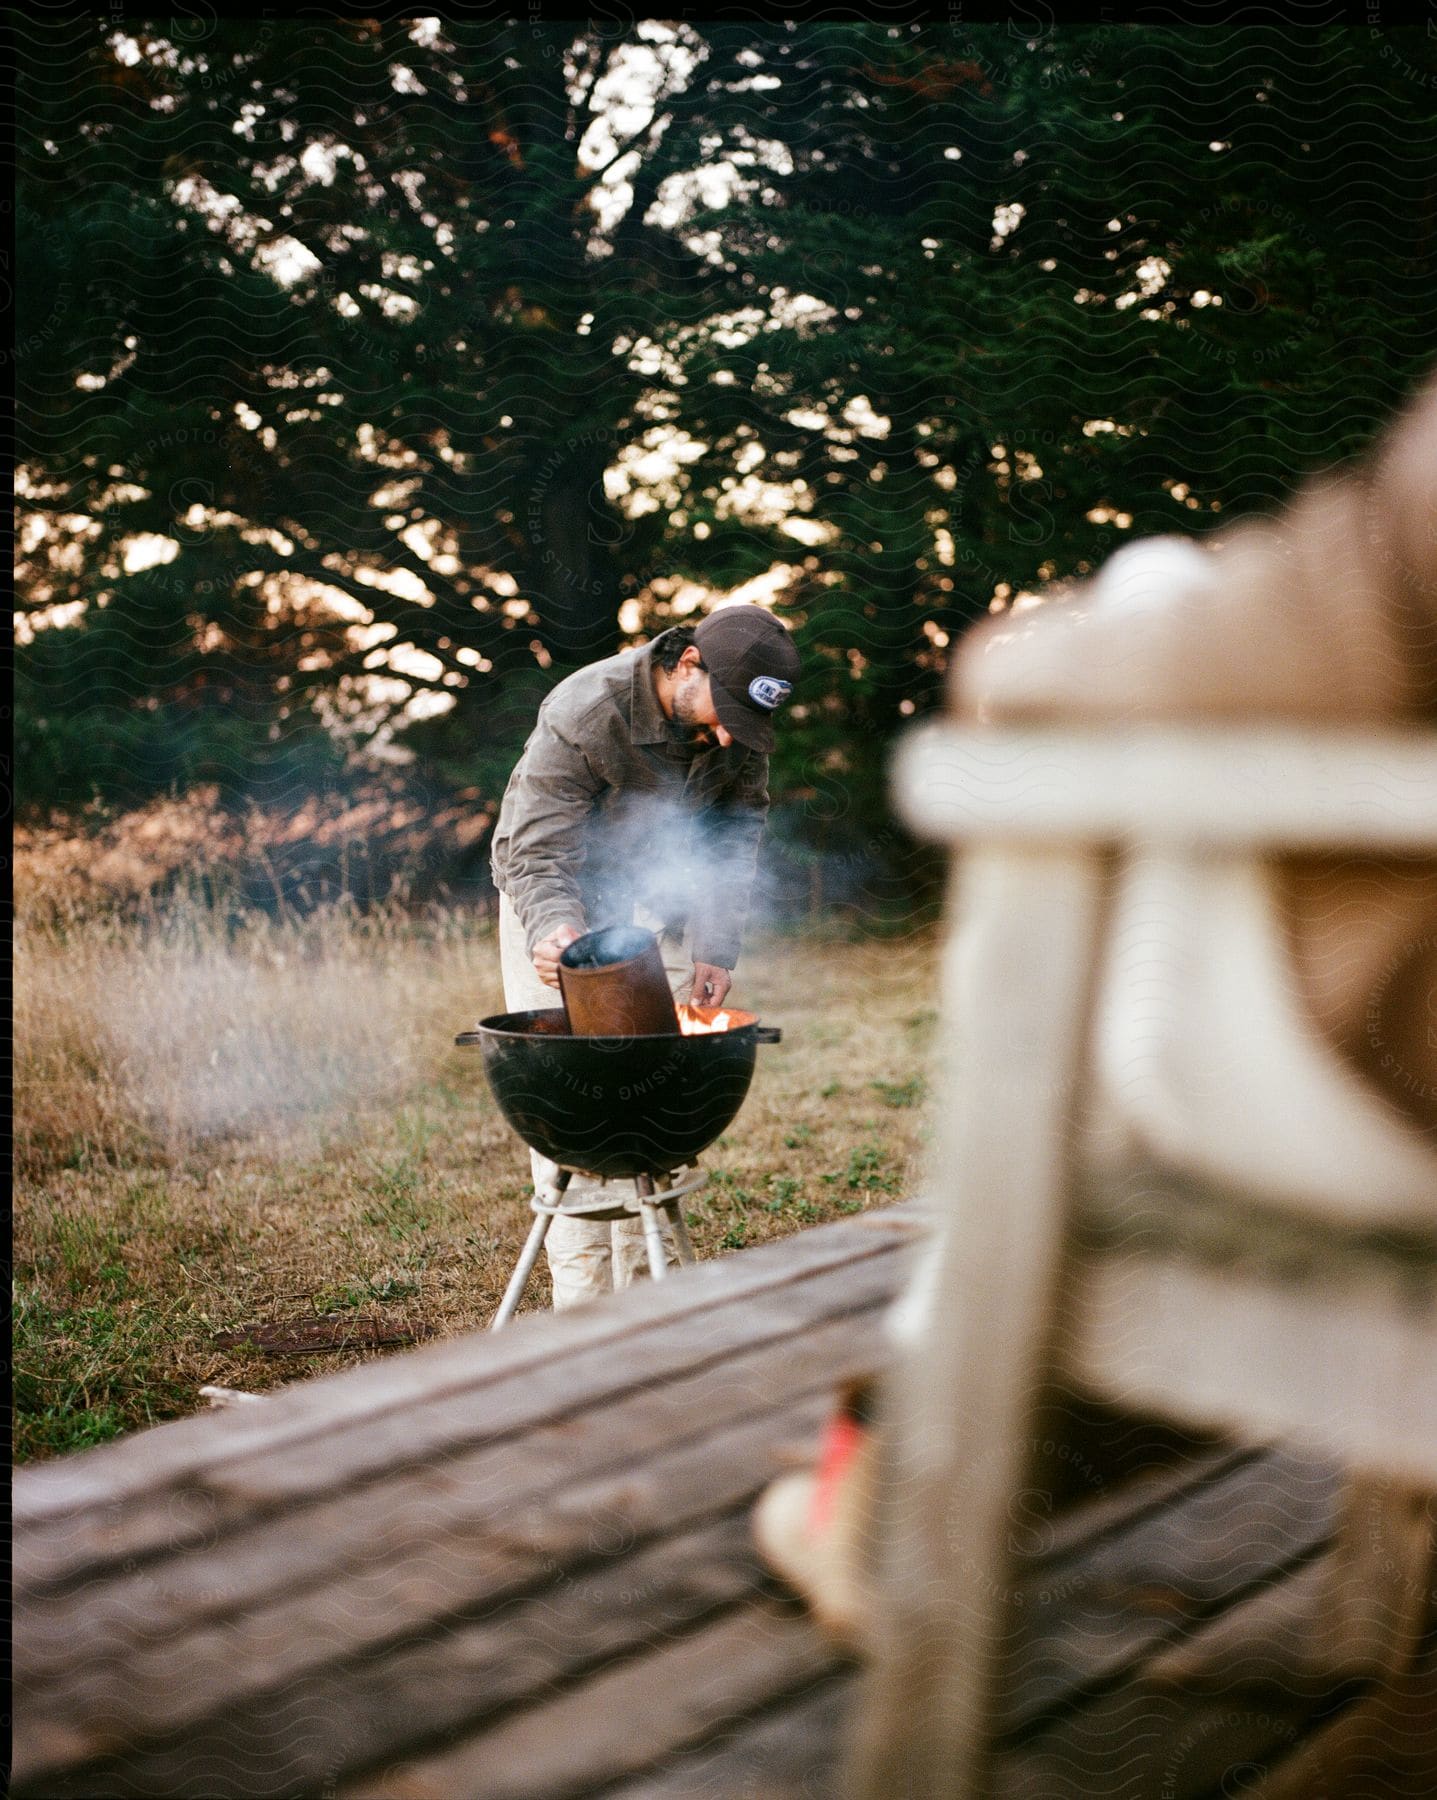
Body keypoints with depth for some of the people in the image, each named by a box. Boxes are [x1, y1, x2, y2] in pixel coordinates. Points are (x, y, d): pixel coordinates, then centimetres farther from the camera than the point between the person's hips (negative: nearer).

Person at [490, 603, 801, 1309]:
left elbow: (736, 837, -1)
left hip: (660, 911, 4)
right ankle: (583, 1294, -7)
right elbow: (532, 850, -29)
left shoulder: (742, 728, -14)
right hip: (557, 908, -4)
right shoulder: (581, 715, -30)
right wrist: (555, 928, -48)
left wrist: (716, 950, -10)